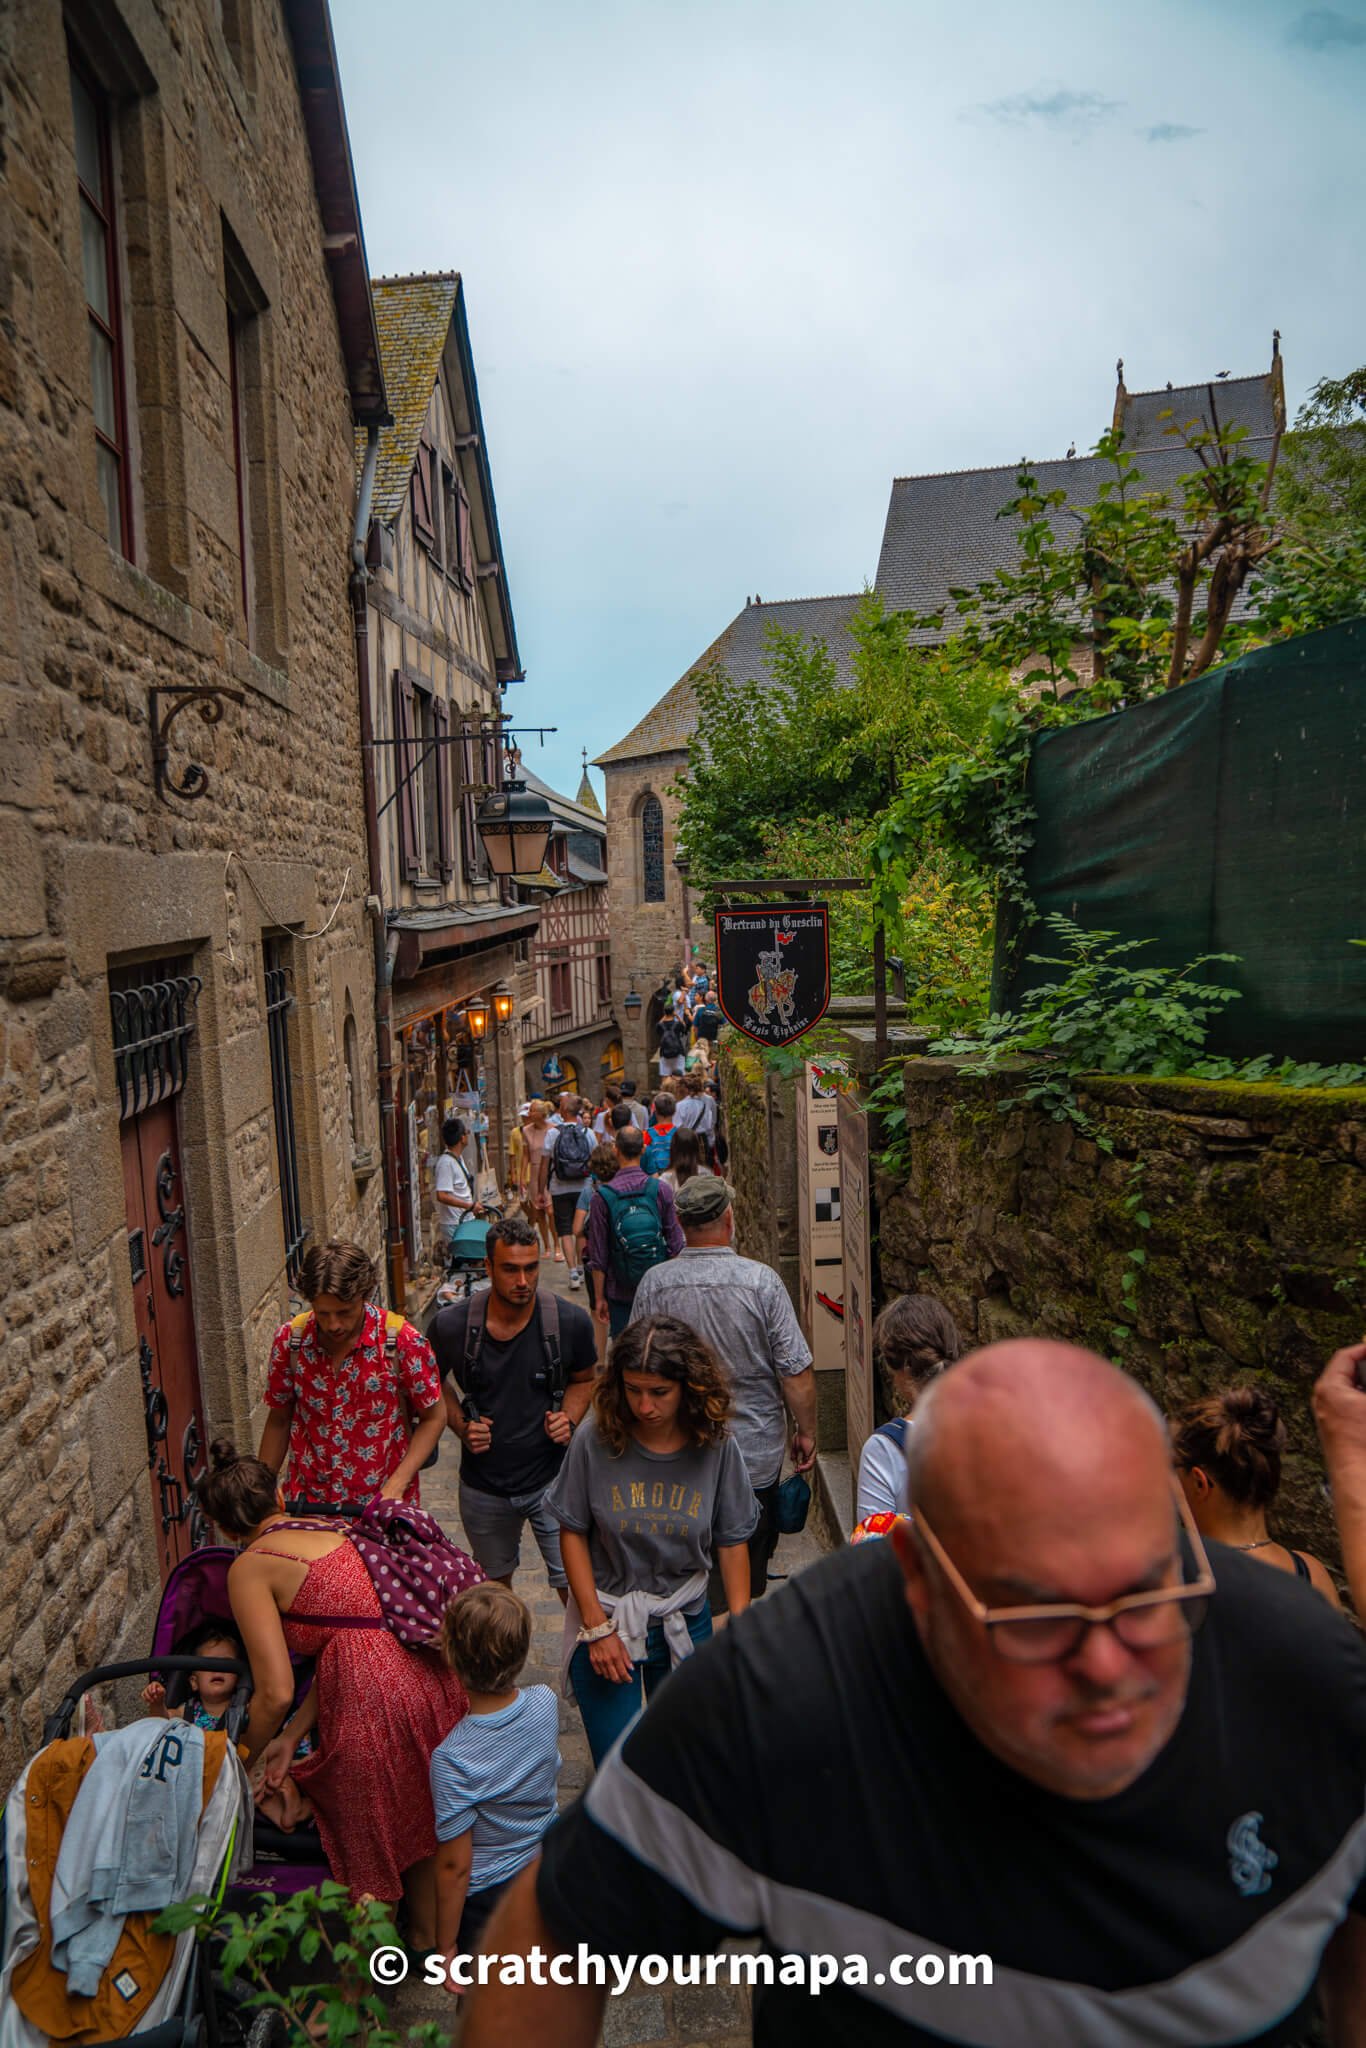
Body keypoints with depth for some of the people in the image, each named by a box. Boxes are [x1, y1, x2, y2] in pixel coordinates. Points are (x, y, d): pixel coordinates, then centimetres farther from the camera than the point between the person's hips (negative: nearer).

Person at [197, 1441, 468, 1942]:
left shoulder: (250, 1568, -2)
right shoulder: (330, 1528, 18)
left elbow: (276, 1693, -6)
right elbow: (341, 1647, 15)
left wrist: (248, 1759, 13)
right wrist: (290, 1739, 16)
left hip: (377, 1703, -7)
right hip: (434, 1680, 7)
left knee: (371, 1847, 22)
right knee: (421, 1822, 31)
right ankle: (426, 1936, 52)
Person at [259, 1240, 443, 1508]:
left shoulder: (403, 1341, -17)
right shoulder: (289, 1340, -8)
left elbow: (433, 1418, -7)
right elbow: (278, 1420, 5)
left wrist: (395, 1486, -15)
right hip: (309, 1502, 2)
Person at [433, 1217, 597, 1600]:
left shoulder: (570, 1322, -17)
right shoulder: (450, 1325, -17)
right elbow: (434, 1382, 4)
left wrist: (569, 1419, -14)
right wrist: (460, 1425, -12)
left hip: (552, 1479, -2)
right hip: (483, 1487, 2)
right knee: (495, 1583, 25)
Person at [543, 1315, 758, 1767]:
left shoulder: (716, 1447, -12)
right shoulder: (596, 1441, -17)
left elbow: (731, 1542, -3)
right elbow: (572, 1533, -7)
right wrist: (597, 1627, -9)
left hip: (686, 1625, 2)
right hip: (607, 1618, -1)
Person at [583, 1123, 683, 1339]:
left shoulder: (602, 1196, -10)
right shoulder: (662, 1190, -7)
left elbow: (598, 1255, -6)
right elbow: (675, 1244, -1)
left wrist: (600, 1297, 3)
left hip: (620, 1292, -1)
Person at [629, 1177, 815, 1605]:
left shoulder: (653, 1284, -11)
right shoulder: (760, 1281, -18)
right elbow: (796, 1373, -14)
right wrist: (806, 1432, 2)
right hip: (756, 1455, -1)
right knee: (750, 1572, 19)